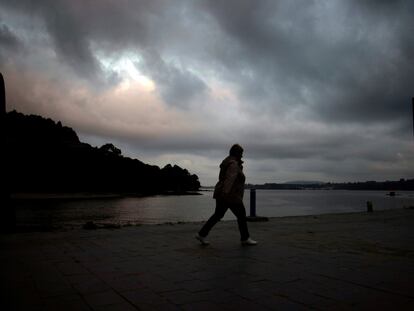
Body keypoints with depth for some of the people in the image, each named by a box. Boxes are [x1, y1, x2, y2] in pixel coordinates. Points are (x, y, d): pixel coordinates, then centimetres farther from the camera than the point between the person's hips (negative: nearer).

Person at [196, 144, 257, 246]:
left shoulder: (227, 162, 15)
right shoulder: (233, 164, -16)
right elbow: (230, 178, -32)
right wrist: (226, 191, -44)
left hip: (222, 195, 10)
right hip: (230, 196, -10)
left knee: (217, 215, 13)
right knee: (241, 216, 5)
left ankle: (201, 234, 11)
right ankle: (245, 238, 17)